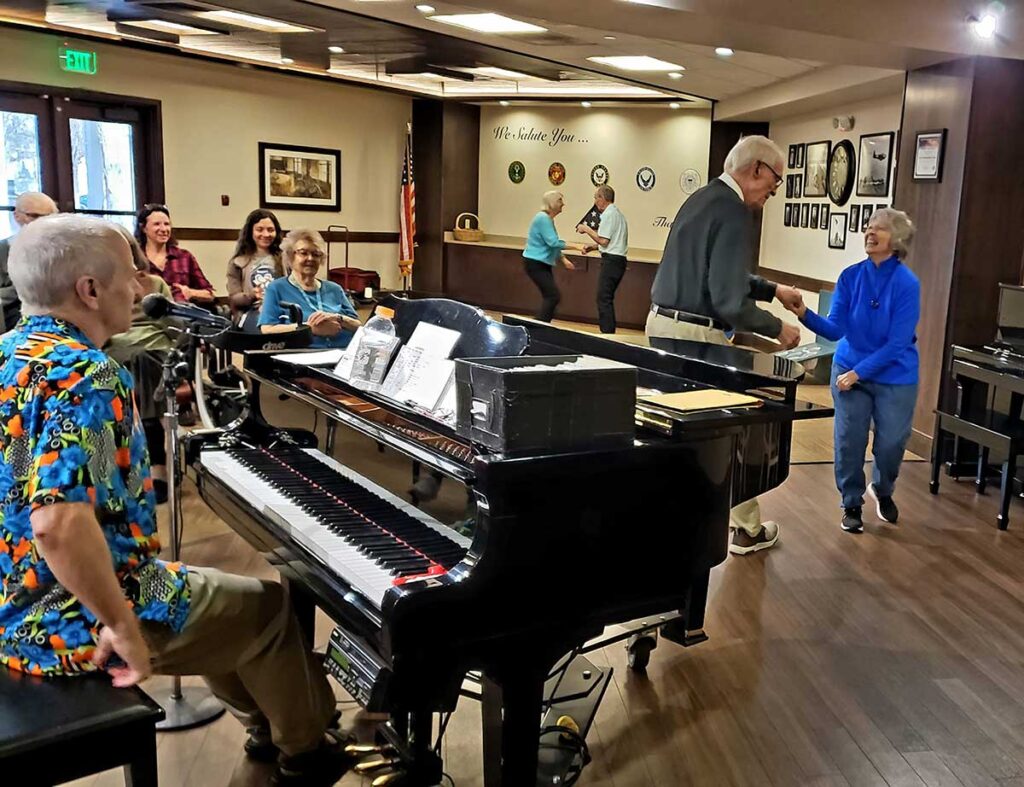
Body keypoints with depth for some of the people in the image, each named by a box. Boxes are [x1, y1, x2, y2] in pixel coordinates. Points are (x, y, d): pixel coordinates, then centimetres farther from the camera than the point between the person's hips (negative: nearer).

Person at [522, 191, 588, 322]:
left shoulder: (549, 219, 15)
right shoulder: (543, 218, -16)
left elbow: (552, 244, 23)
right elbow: (553, 242, -24)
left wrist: (564, 259, 12)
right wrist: (575, 246, -22)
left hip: (543, 264, 10)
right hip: (535, 263, -10)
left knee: (549, 296, 8)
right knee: (554, 296, -13)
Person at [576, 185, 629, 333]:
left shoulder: (608, 214, -11)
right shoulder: (617, 213, 20)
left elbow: (603, 240, -16)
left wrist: (587, 229, -5)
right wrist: (593, 247, 14)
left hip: (611, 260, -10)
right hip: (619, 259, 10)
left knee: (604, 299, -9)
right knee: (607, 299, 13)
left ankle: (607, 332, -12)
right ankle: (609, 332, 15)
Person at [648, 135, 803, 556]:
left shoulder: (703, 197, 14)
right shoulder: (733, 214, -17)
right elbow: (729, 301, -21)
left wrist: (774, 290, 28)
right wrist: (777, 328, -8)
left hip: (662, 323, 9)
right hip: (694, 335, -9)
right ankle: (746, 529, 22)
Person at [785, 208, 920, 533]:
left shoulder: (907, 284, -18)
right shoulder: (850, 277, -7)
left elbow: (897, 343, -20)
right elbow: (835, 329, -11)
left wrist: (858, 372, -22)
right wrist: (805, 314, -29)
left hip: (895, 379, -2)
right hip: (849, 370, 2)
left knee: (891, 443, 7)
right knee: (849, 441, 3)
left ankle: (882, 490, 39)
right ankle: (852, 504, 23)